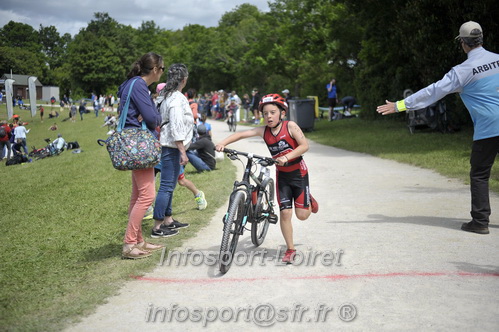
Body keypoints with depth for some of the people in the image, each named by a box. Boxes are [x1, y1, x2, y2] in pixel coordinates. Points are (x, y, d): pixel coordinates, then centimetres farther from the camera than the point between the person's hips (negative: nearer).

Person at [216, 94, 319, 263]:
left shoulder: (290, 126, -16)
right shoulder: (263, 131, -7)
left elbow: (305, 145, -21)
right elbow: (241, 134, -12)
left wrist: (287, 157, -32)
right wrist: (222, 143, -26)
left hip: (298, 173, -3)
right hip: (282, 175, 3)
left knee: (302, 215, -1)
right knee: (285, 213, -3)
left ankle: (309, 200, 34)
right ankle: (290, 250, 11)